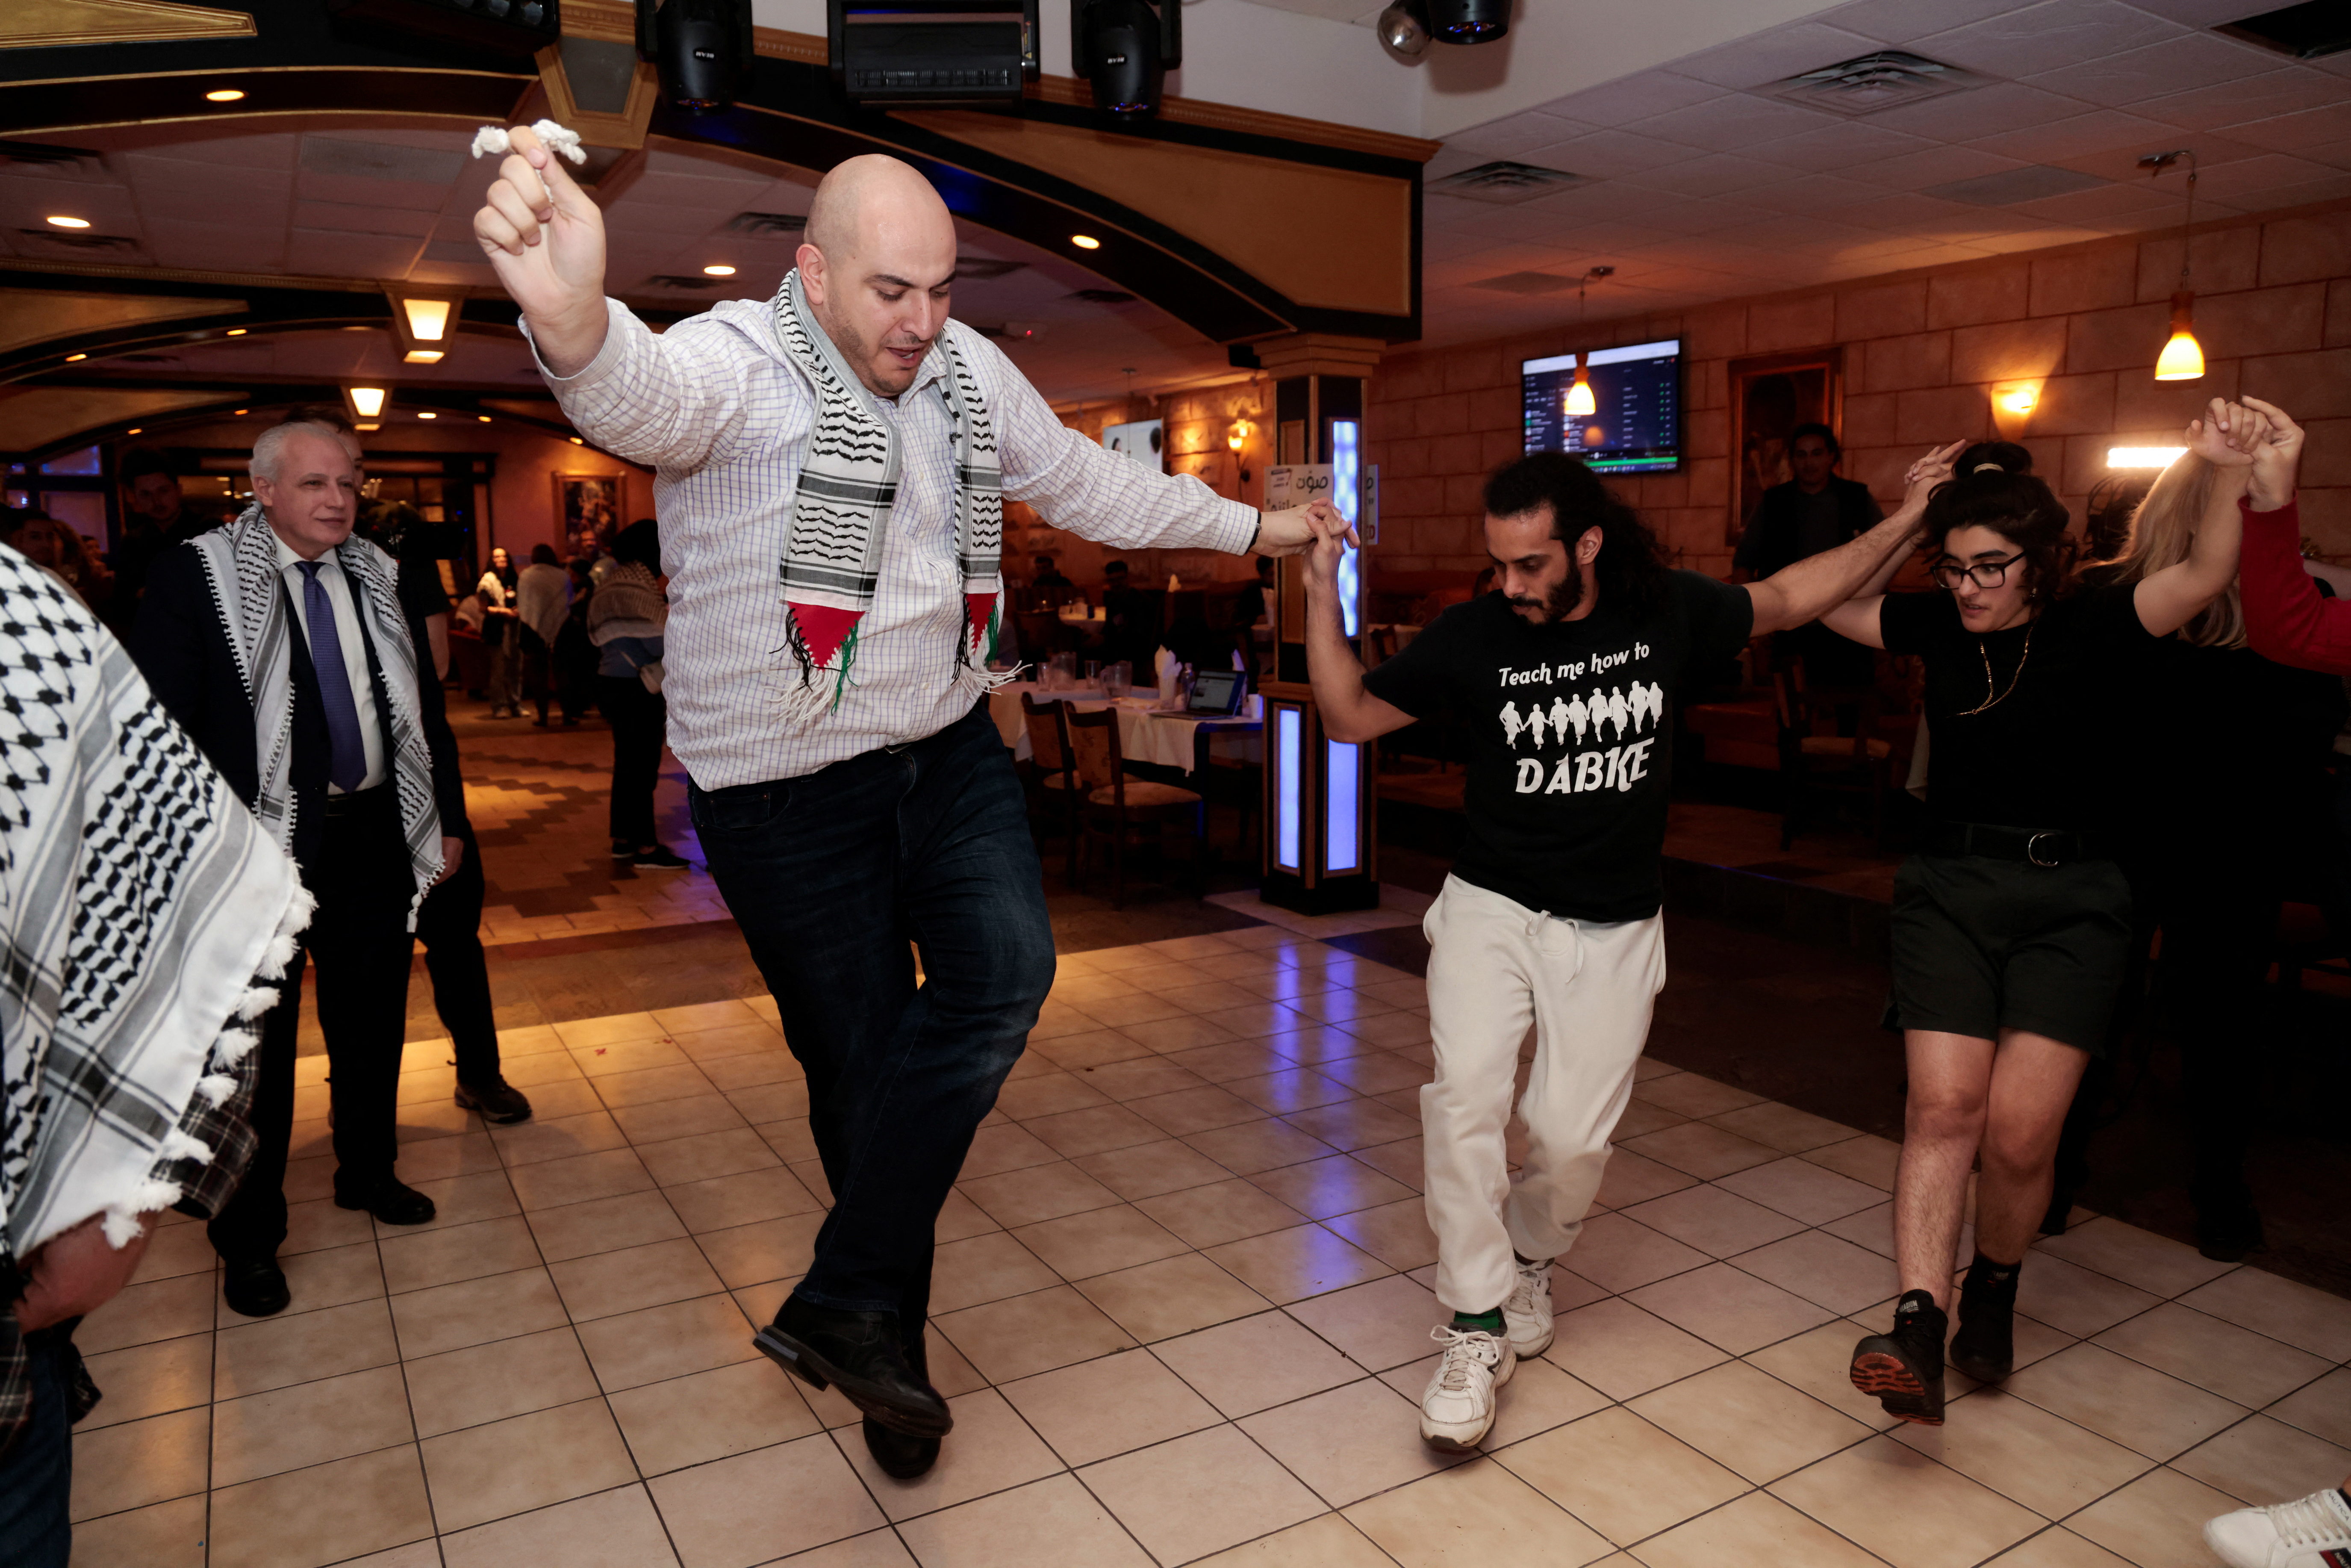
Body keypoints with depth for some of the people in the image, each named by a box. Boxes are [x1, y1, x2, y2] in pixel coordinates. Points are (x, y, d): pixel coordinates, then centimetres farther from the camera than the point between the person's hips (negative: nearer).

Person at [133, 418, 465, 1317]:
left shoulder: (379, 579, 7)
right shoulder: (196, 575, -6)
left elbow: (419, 709, 13)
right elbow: (166, 727, -9)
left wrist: (443, 819, 13)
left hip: (373, 836, 5)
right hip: (262, 842, -4)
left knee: (372, 1022, 18)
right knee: (258, 1043, 6)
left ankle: (367, 1171, 40)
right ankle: (249, 1237, 22)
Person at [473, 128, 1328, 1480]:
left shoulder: (968, 371, 5)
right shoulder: (739, 365, -15)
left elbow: (1086, 482, 20)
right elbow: (644, 394, -40)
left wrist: (1246, 526, 27)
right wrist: (575, 321, -65)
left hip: (949, 748, 5)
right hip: (788, 785, -5)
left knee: (1004, 971, -15)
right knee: (864, 1055, 3)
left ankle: (845, 1302, -2)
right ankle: (887, 1330, 25)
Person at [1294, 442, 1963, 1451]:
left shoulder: (1666, 611, -3)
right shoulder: (1473, 634, -8)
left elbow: (1789, 599, 15)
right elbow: (1350, 716, -3)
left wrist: (1906, 523, 13)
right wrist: (1323, 592, -14)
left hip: (1614, 930, 1)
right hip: (1491, 910, -1)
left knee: (1573, 1139, -1)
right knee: (1464, 1092, -21)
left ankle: (1528, 1257, 33)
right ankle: (1477, 1328, -4)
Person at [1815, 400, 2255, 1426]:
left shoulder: (2092, 629, -2)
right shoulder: (1938, 629, 7)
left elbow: (2203, 577, -17)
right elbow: (1837, 606, 16)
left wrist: (2232, 476, -32)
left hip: (2070, 902, -2)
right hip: (1948, 889, 2)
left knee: (2022, 1127, -7)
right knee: (1944, 1108, -8)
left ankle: (1994, 1289, 21)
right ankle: (1918, 1326, -11)